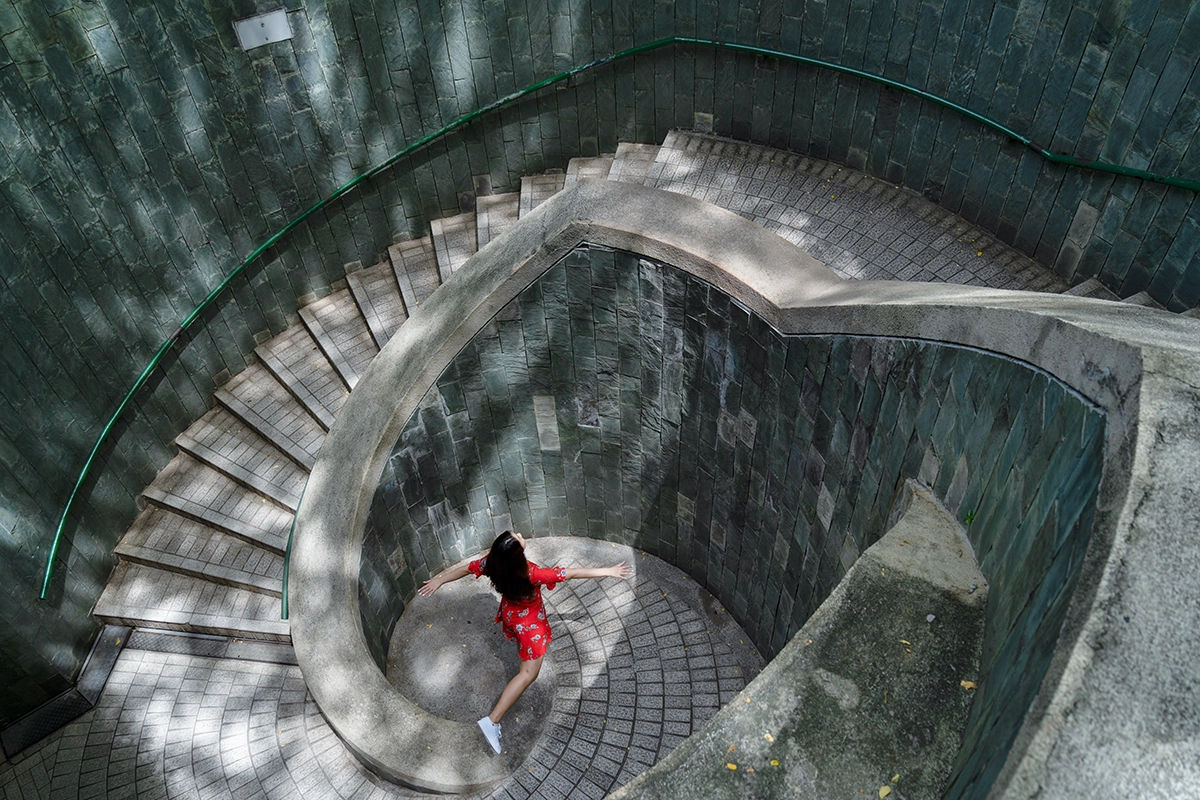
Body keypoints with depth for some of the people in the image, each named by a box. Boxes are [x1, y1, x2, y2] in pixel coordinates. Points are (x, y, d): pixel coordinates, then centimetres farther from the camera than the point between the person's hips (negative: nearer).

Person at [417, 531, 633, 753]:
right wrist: (608, 572, -28)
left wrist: (439, 580, 8)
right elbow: (571, 574, -36)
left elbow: (465, 569, -10)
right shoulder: (532, 574, -42)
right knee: (529, 673, 4)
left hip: (510, 613, 7)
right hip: (529, 623, -7)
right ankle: (492, 720, -2)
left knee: (523, 643, 37)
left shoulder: (492, 562, -27)